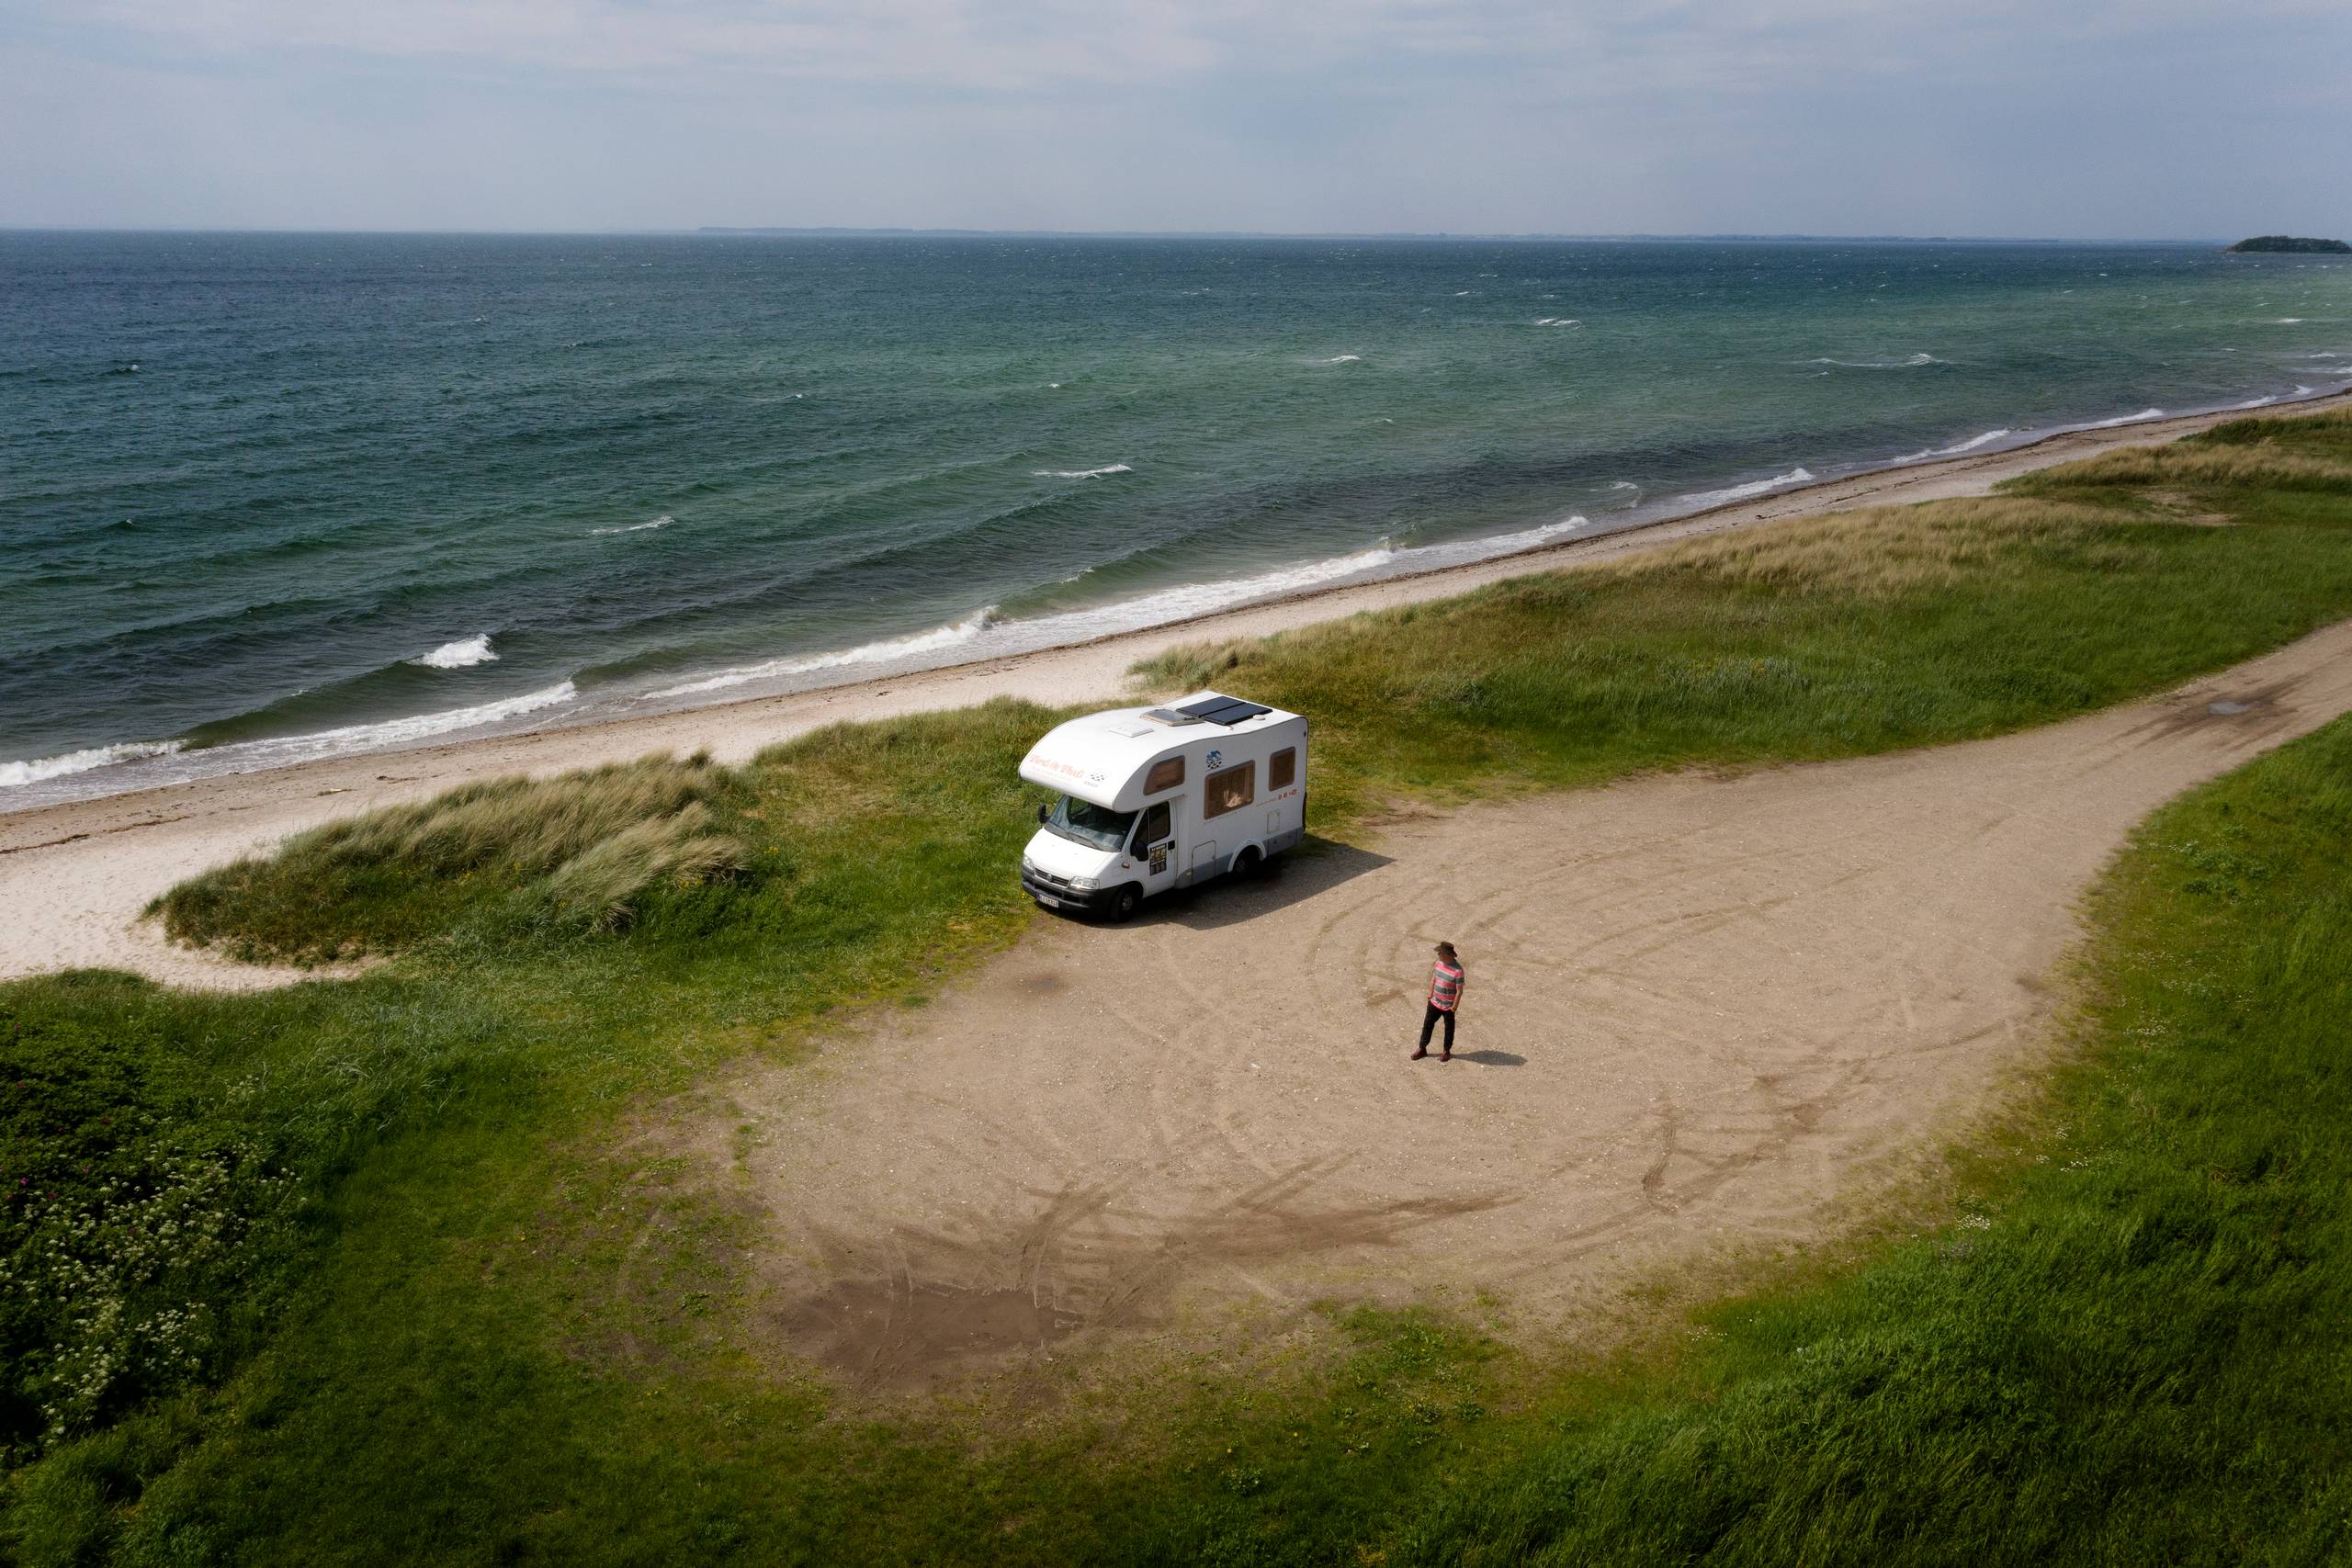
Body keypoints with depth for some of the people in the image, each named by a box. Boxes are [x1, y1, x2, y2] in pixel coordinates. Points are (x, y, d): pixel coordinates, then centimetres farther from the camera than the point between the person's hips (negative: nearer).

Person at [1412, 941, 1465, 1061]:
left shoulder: (1457, 970, -27)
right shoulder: (1439, 962, -5)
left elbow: (1459, 991, -20)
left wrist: (1454, 1008, -16)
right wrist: (1431, 995, 9)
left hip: (1448, 1006, -6)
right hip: (1435, 1002, 6)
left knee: (1449, 1028, 14)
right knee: (1427, 1024, 13)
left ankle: (1447, 1051, 31)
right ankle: (1422, 1049, 26)